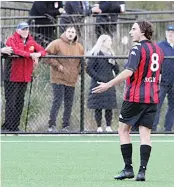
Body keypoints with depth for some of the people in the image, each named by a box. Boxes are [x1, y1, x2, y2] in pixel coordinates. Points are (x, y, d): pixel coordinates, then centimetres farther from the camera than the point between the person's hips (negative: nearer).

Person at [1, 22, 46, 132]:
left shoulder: (31, 42, 13)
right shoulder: (12, 40, -4)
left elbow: (42, 50, 11)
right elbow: (15, 50, -22)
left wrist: (38, 54, -12)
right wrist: (30, 54, -26)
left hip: (25, 77, 6)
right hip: (12, 78, -6)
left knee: (20, 102, 10)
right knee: (11, 102, -7)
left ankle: (15, 126, 16)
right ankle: (7, 127, -6)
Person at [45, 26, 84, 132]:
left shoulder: (79, 47, 9)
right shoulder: (57, 43, -6)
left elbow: (82, 62, 20)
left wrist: (78, 70, 3)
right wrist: (57, 65, -13)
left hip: (72, 80, 5)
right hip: (59, 78, -5)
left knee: (69, 104, 7)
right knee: (57, 101, -10)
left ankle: (66, 126, 15)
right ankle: (52, 125, -5)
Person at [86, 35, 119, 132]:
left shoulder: (110, 54, 15)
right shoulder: (95, 54, -4)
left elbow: (117, 69, 17)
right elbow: (89, 68, -9)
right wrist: (99, 78, -15)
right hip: (99, 85, -5)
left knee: (109, 107, 3)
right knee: (98, 107, -2)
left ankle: (108, 126, 9)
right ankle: (99, 127, 4)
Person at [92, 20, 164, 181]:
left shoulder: (138, 49, -12)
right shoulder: (158, 50, 11)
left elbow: (129, 72, -23)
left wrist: (108, 85, -22)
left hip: (135, 97, -6)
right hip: (152, 98, 6)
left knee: (123, 129, 6)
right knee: (145, 133, 3)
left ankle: (128, 168, 2)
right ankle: (142, 170, -6)